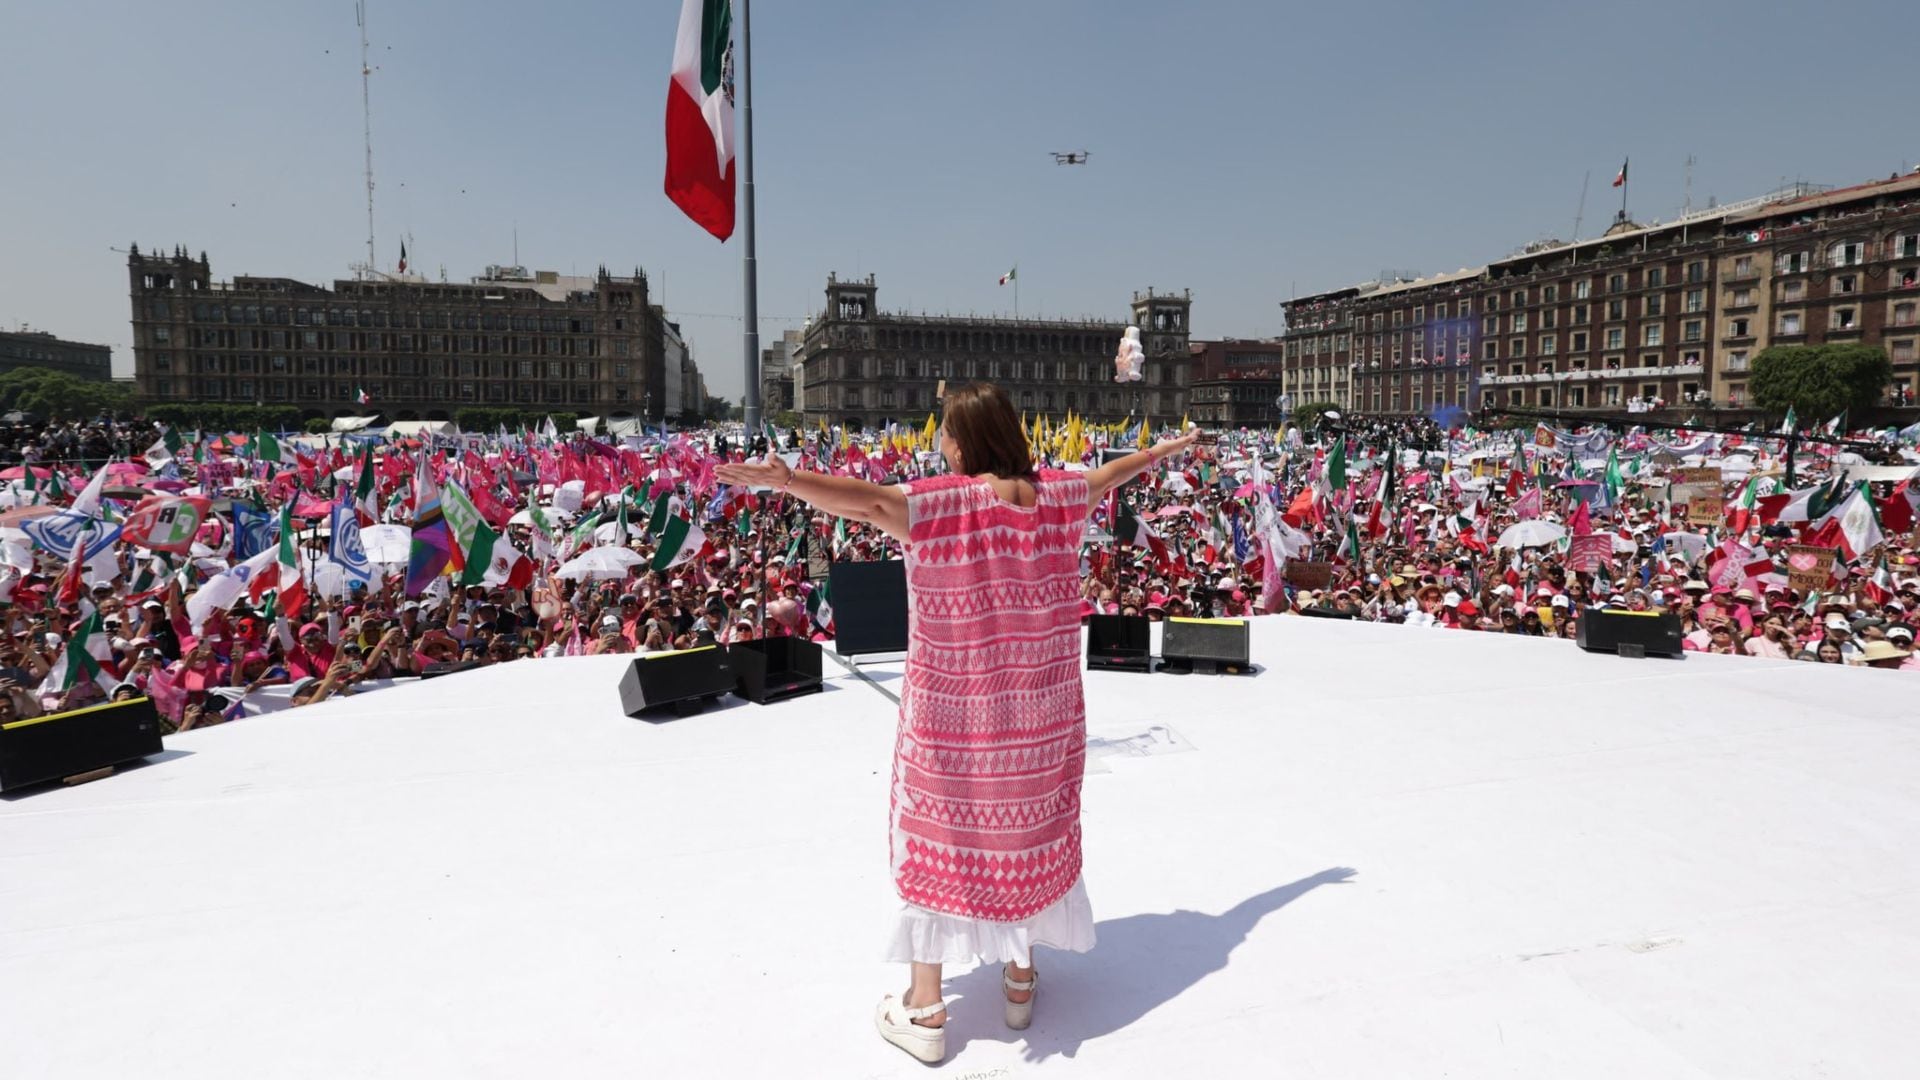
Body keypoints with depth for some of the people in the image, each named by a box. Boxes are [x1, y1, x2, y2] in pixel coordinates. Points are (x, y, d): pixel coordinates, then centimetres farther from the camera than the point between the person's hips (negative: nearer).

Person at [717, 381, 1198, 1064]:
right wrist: (1164, 450, 37)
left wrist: (782, 480, -48)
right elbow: (1109, 475, 17)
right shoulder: (1059, 496, -2)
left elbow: (865, 498, -37)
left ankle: (925, 1012, 20)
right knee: (1031, 832, 20)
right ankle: (1020, 978, 37)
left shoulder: (935, 505, -18)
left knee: (936, 843, 10)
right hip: (1041, 717, 4)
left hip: (952, 715, -4)